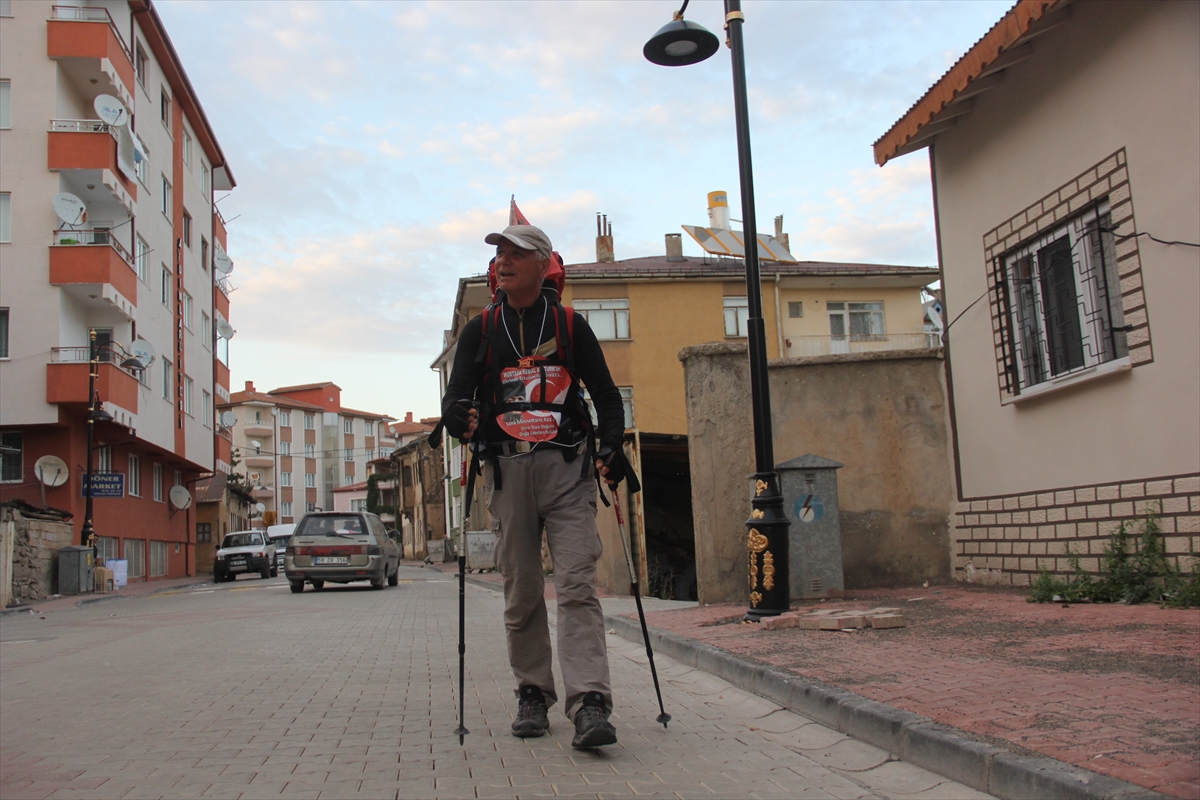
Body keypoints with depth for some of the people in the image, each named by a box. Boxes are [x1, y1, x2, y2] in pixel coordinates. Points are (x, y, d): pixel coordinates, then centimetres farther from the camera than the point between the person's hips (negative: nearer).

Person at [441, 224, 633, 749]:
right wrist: (456, 416, -21)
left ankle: (589, 705, -16)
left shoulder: (570, 326, 8)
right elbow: (457, 394, 4)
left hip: (567, 468, -2)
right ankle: (533, 695, 20)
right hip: (506, 470, 2)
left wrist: (612, 446, -7)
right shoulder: (479, 331, 12)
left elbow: (605, 393, 11)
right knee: (521, 592, 7)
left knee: (576, 585, -11)